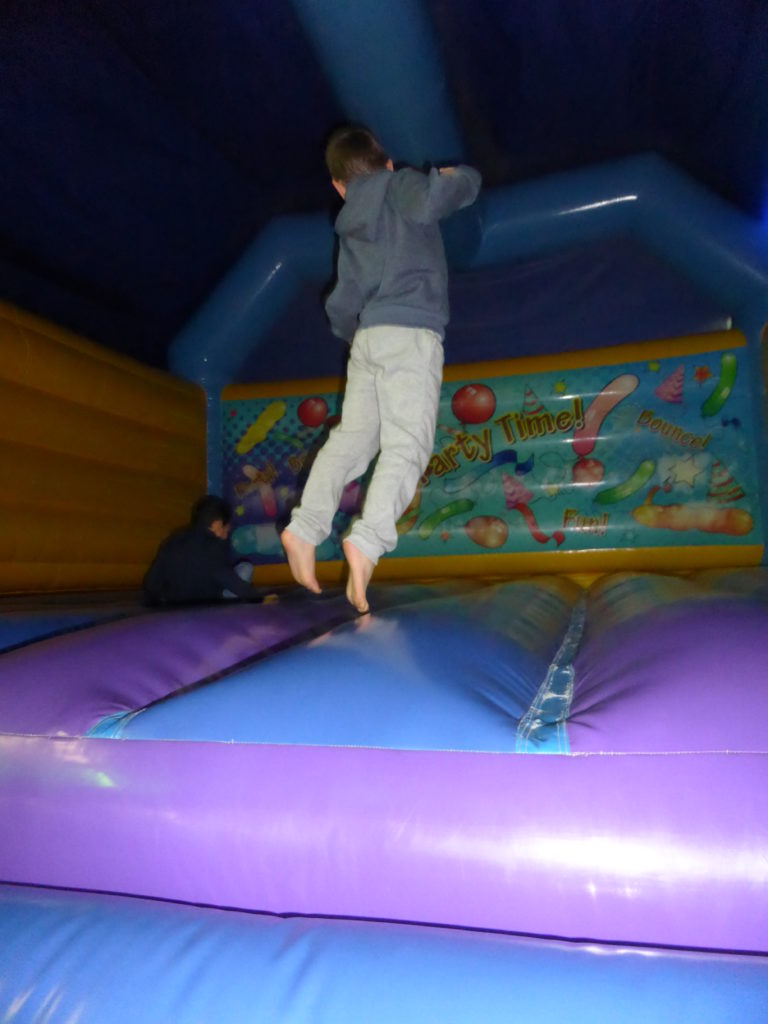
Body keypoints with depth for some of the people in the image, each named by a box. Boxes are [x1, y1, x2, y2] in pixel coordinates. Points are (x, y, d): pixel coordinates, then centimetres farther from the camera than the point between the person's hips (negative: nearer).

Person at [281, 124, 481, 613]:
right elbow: (440, 195, -9)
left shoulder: (350, 224, 24)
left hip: (367, 336, 6)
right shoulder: (403, 185, 11)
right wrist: (458, 175, 15)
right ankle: (368, 538, -31)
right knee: (406, 442, -14)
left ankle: (305, 525, -4)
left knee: (352, 436, 7)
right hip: (411, 332, -6)